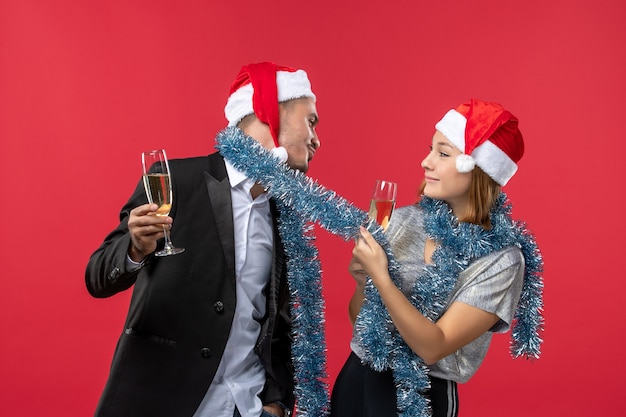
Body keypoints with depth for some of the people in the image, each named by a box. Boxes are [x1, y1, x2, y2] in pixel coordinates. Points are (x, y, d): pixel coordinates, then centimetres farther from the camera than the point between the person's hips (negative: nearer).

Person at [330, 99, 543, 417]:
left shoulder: (501, 260, -16)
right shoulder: (403, 219, -5)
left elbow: (433, 348, -21)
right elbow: (358, 320, 2)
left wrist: (381, 278, -28)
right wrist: (363, 281, -17)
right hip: (357, 377, 4)